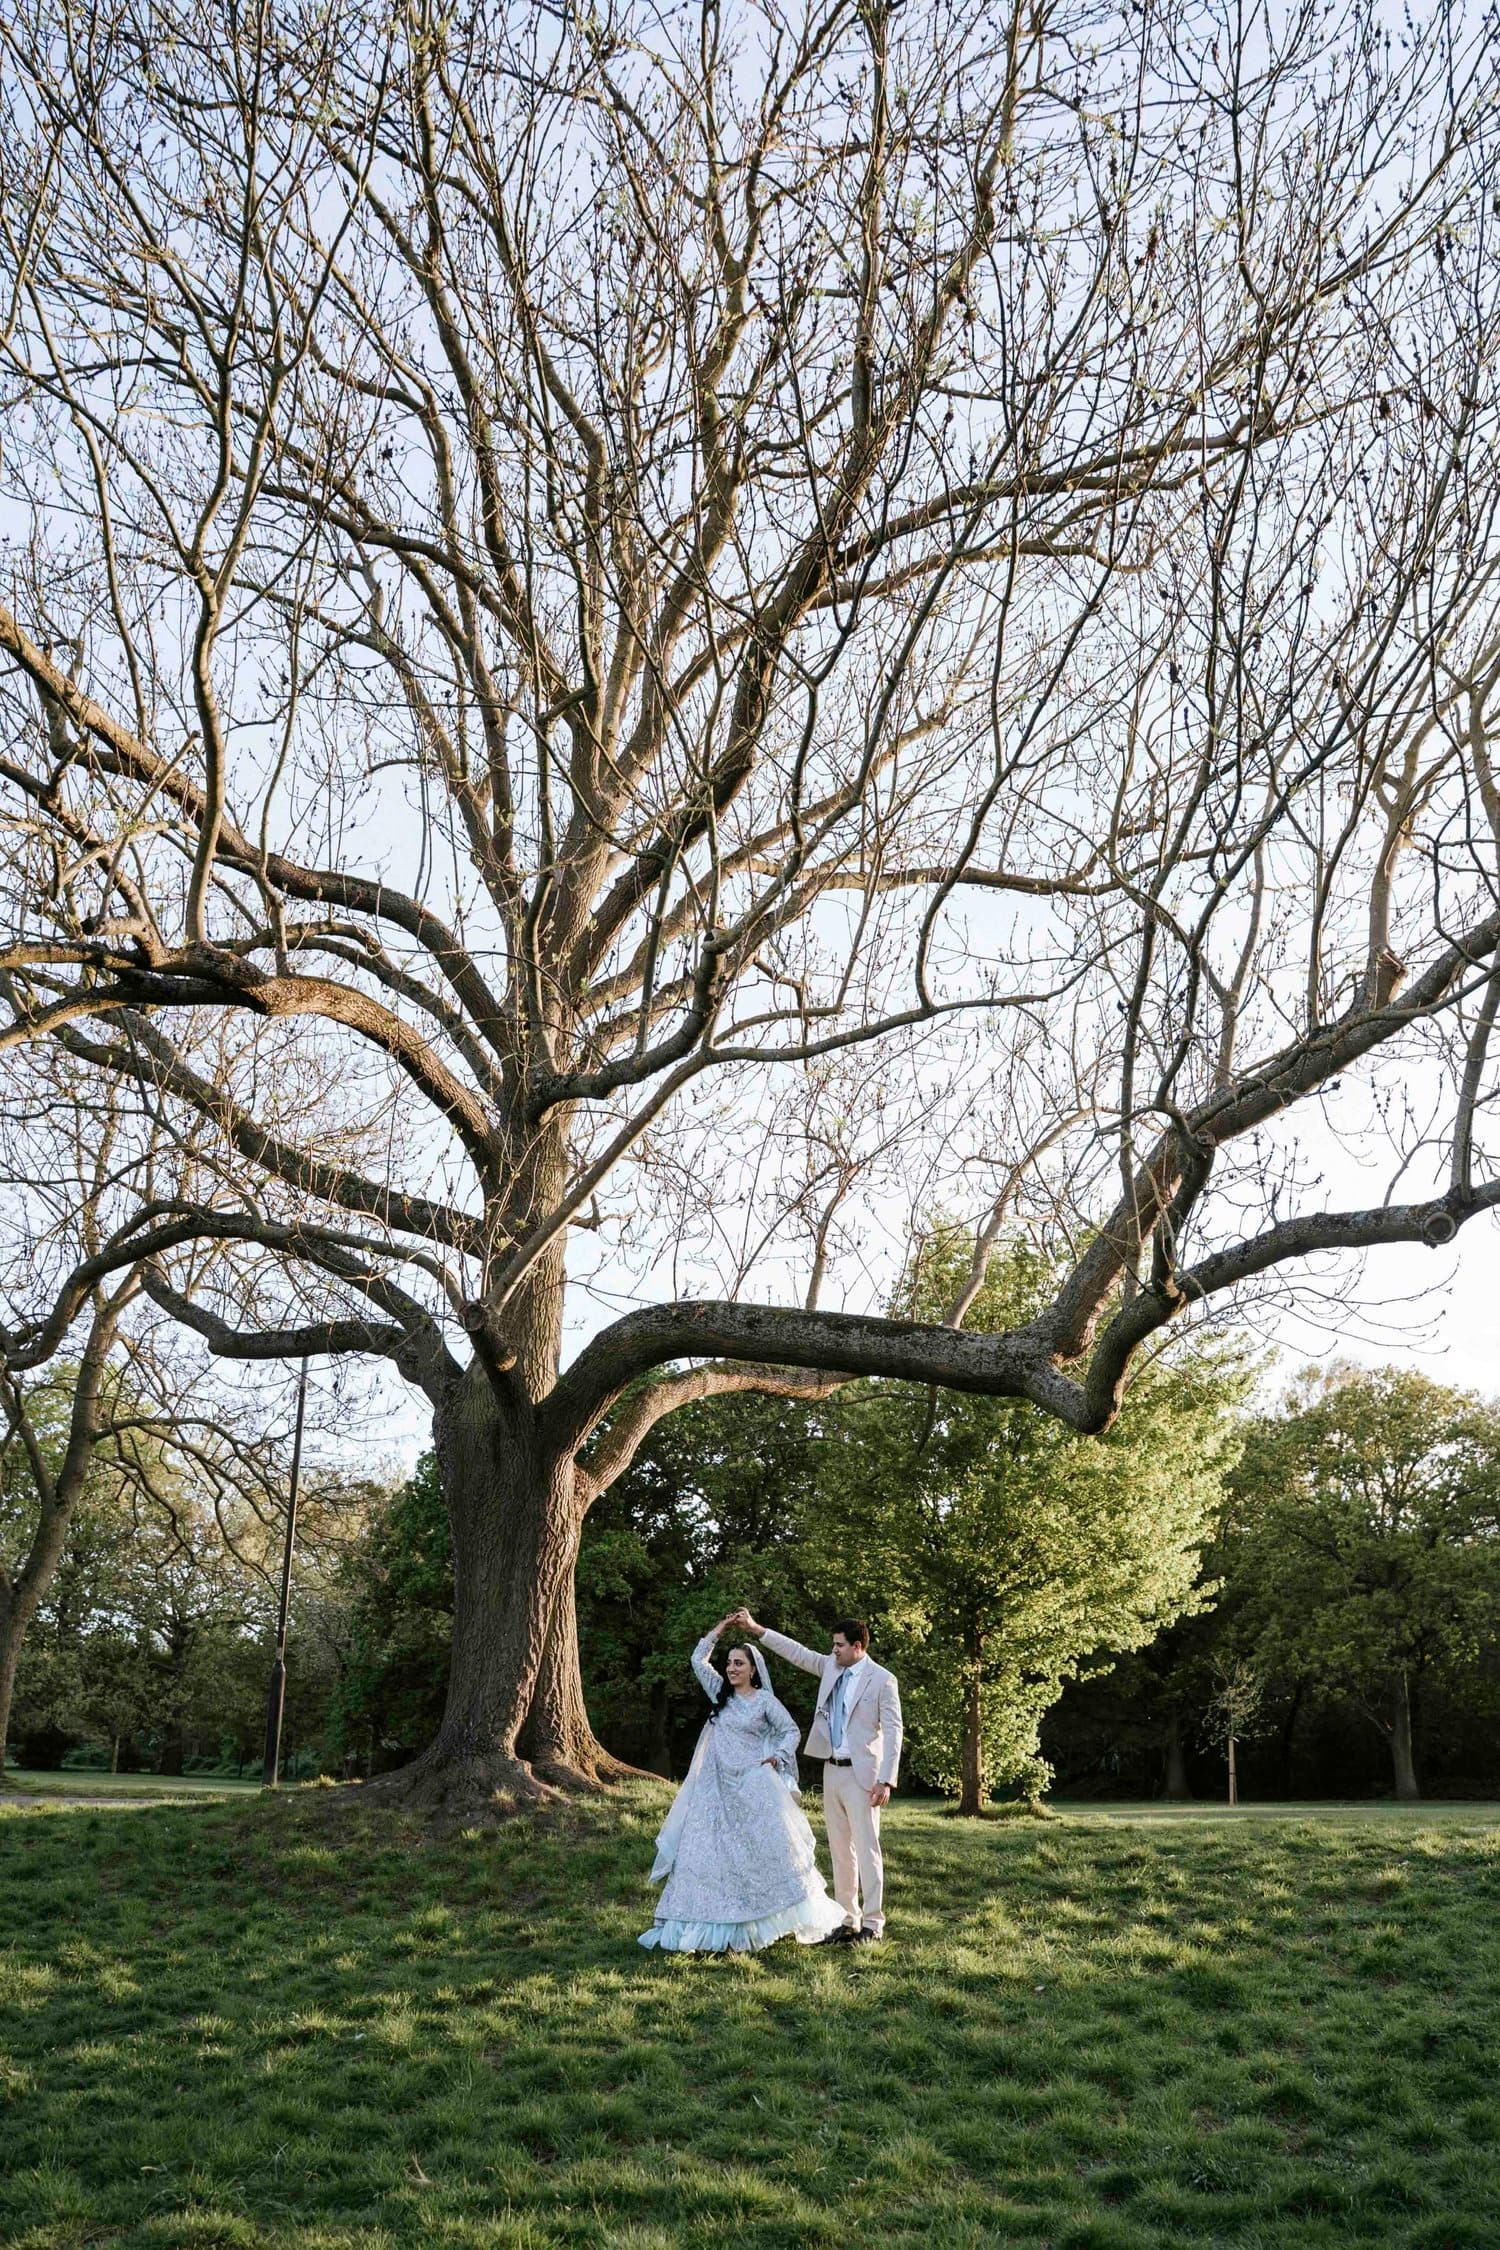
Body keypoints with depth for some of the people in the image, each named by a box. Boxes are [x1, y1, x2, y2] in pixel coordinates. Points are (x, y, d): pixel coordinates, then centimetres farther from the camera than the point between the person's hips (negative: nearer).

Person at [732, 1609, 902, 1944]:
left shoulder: (882, 1680, -10)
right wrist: (755, 1629, 8)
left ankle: (872, 1924, 3)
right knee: (840, 1849, 10)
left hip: (861, 1774, -7)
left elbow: (893, 1732, -12)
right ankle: (847, 1920, 17)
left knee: (866, 1849, -4)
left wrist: (886, 1780, -17)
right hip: (831, 1770, 7)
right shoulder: (831, 1667, 8)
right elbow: (797, 1652, 13)